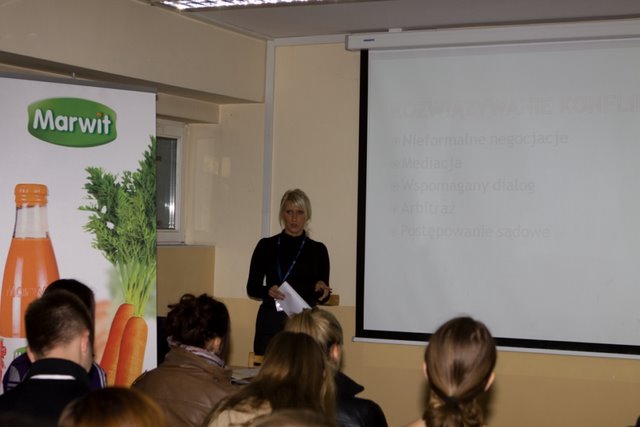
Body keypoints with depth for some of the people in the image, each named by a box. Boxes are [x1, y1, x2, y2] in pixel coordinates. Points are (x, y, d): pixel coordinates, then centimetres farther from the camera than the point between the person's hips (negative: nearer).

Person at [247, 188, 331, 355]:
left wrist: (322, 289, -12)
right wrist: (268, 290, -15)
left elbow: (323, 297, 9)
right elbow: (251, 288, 4)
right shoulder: (266, 246, 5)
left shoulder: (317, 250, 7)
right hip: (270, 323, 0)